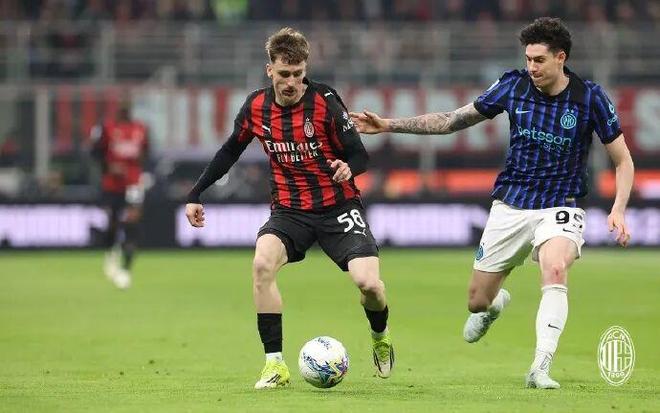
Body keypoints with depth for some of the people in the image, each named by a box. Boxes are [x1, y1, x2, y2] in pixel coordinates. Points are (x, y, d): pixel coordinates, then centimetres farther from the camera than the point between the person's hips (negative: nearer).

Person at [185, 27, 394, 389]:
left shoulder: (325, 102, -14)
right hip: (289, 209, 2)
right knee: (262, 263, -28)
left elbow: (359, 155, -11)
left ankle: (380, 336, 19)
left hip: (338, 207, -2)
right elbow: (231, 151, 13)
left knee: (368, 282, -20)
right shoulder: (257, 107, -3)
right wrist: (195, 195, 11)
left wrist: (348, 167, -35)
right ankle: (275, 364, -20)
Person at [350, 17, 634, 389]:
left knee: (554, 268, -35)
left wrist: (618, 210, -17)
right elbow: (455, 120, 6)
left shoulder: (590, 98, -10)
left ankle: (541, 368, -32)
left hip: (561, 206, -3)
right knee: (477, 301, 6)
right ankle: (496, 303, 46)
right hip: (511, 205, 3)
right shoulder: (515, 85, -4)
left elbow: (623, 160, -2)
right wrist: (389, 125, 2)